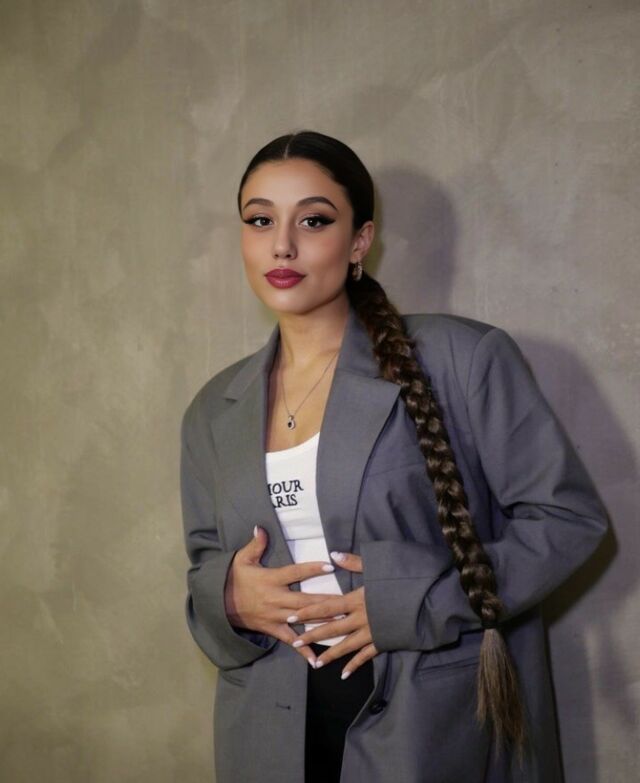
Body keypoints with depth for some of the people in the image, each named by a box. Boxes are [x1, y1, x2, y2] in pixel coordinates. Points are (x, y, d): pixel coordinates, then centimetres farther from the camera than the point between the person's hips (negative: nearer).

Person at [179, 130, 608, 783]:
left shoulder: (463, 359, -8)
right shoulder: (214, 410, 7)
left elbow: (569, 515, -9)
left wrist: (413, 605, -17)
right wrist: (231, 597, -9)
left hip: (441, 723, -4)